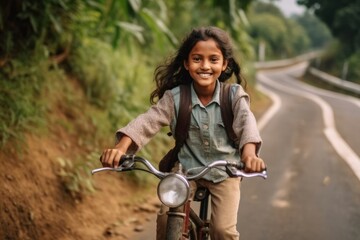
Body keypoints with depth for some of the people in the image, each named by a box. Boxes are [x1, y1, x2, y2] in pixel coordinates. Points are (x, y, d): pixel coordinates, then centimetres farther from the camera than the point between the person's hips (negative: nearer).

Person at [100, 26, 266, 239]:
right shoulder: (175, 97, -12)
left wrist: (249, 153, -52)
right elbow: (148, 121, -24)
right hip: (187, 169, 1)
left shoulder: (234, 95, -13)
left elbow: (246, 121, -29)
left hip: (225, 173, -1)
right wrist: (121, 148, -42)